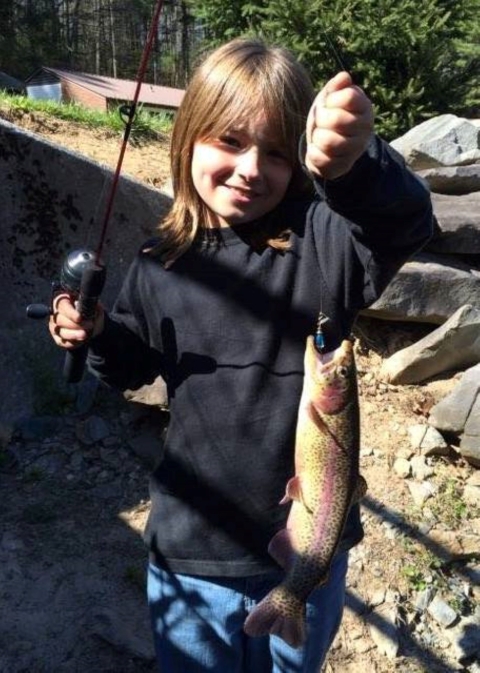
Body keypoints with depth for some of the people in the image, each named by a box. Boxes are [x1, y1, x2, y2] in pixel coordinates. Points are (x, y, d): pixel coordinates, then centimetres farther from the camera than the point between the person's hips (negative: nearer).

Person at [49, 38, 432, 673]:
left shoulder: (322, 240, -14)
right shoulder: (162, 265, -5)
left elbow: (406, 221, -34)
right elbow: (138, 364, 9)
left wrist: (355, 164, -54)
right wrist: (99, 336, -12)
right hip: (193, 549, 2)